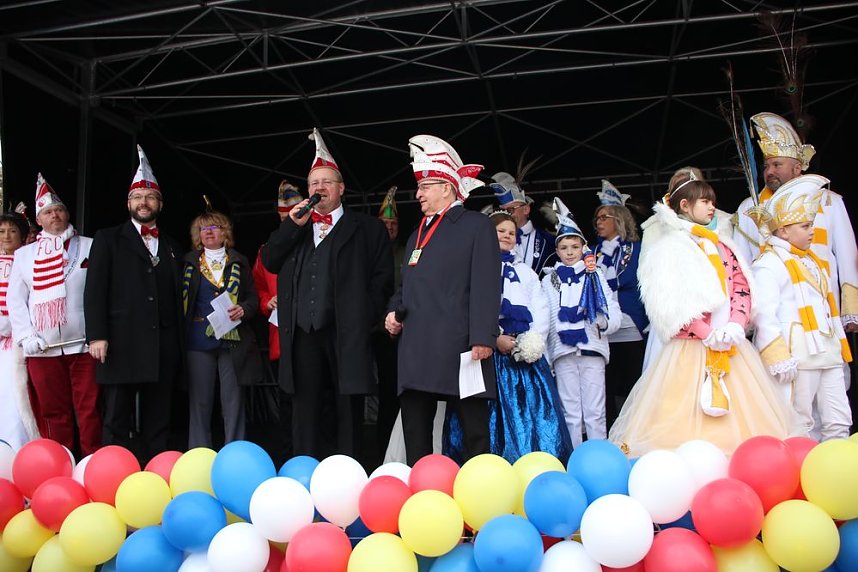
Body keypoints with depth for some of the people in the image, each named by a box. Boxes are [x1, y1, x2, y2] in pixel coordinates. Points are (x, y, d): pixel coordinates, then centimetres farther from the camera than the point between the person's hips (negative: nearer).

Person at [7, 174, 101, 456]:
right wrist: (26, 337, -2)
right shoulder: (24, 254, 15)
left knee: (89, 410, -2)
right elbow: (16, 299, 11)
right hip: (42, 348, 2)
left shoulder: (90, 247, 7)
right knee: (54, 413, 6)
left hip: (84, 344, -2)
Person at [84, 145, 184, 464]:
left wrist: (179, 342, 9)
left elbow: (177, 295, 16)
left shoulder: (172, 247, 20)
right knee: (117, 425, -1)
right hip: (122, 345, -3)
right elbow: (95, 290, 0)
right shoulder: (108, 239, 9)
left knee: (157, 423, 6)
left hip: (163, 349, 3)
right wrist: (97, 336, -10)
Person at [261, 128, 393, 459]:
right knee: (305, 413, 7)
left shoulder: (367, 228, 8)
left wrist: (366, 315, -8)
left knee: (348, 413, 2)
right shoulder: (292, 228, 21)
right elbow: (269, 262, 10)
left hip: (347, 333, -3)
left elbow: (382, 277, 3)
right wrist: (292, 226, 0)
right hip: (302, 333, 3)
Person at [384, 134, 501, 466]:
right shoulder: (417, 235, 26)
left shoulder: (476, 226, 3)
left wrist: (482, 337, -15)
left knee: (475, 432, -1)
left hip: (459, 348, -7)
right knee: (415, 435, 6)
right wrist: (394, 311, 8)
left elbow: (486, 285, -7)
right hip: (416, 349, 7)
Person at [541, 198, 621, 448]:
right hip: (563, 350, 0)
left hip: (592, 347, 0)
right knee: (570, 412, 2)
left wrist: (604, 322, -12)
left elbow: (614, 312, 8)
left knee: (595, 411, -1)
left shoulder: (595, 276, 13)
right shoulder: (550, 280, 13)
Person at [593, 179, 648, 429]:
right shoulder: (594, 251, 19)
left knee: (633, 386, -2)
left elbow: (625, 279, -4)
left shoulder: (635, 248, 9)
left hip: (631, 328, -3)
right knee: (606, 387, 1)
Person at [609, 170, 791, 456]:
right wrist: (707, 334, -15)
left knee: (740, 416, 4)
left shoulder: (722, 245, 19)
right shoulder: (668, 247, -2)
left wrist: (736, 325, -7)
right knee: (689, 422, -7)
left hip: (730, 344, 6)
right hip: (690, 347, -6)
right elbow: (669, 303, -11)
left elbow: (742, 287, 10)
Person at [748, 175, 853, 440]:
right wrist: (778, 358, -23)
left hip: (827, 350, 9)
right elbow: (764, 314, -19)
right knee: (799, 424, -2)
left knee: (839, 422, 12)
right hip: (797, 355, -9)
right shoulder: (768, 264, -11)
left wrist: (840, 345, 21)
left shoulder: (811, 261, 19)